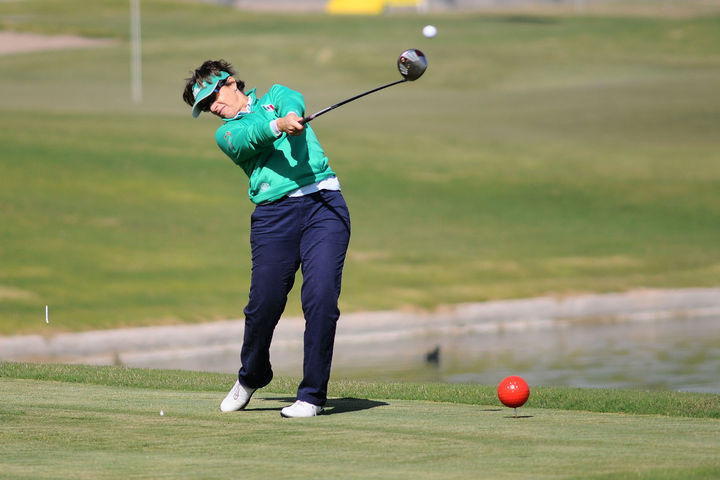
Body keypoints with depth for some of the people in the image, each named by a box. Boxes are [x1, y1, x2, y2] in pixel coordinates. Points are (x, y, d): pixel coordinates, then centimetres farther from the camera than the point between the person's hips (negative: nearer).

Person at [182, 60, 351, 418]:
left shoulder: (275, 96, 21)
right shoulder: (226, 133, 18)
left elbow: (292, 102, -5)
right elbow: (249, 137, -7)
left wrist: (292, 115, -29)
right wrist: (277, 125, -28)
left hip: (323, 203, -1)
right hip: (274, 211, 1)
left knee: (321, 297, -14)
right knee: (264, 302, -6)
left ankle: (312, 395, -6)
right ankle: (251, 377, 23)